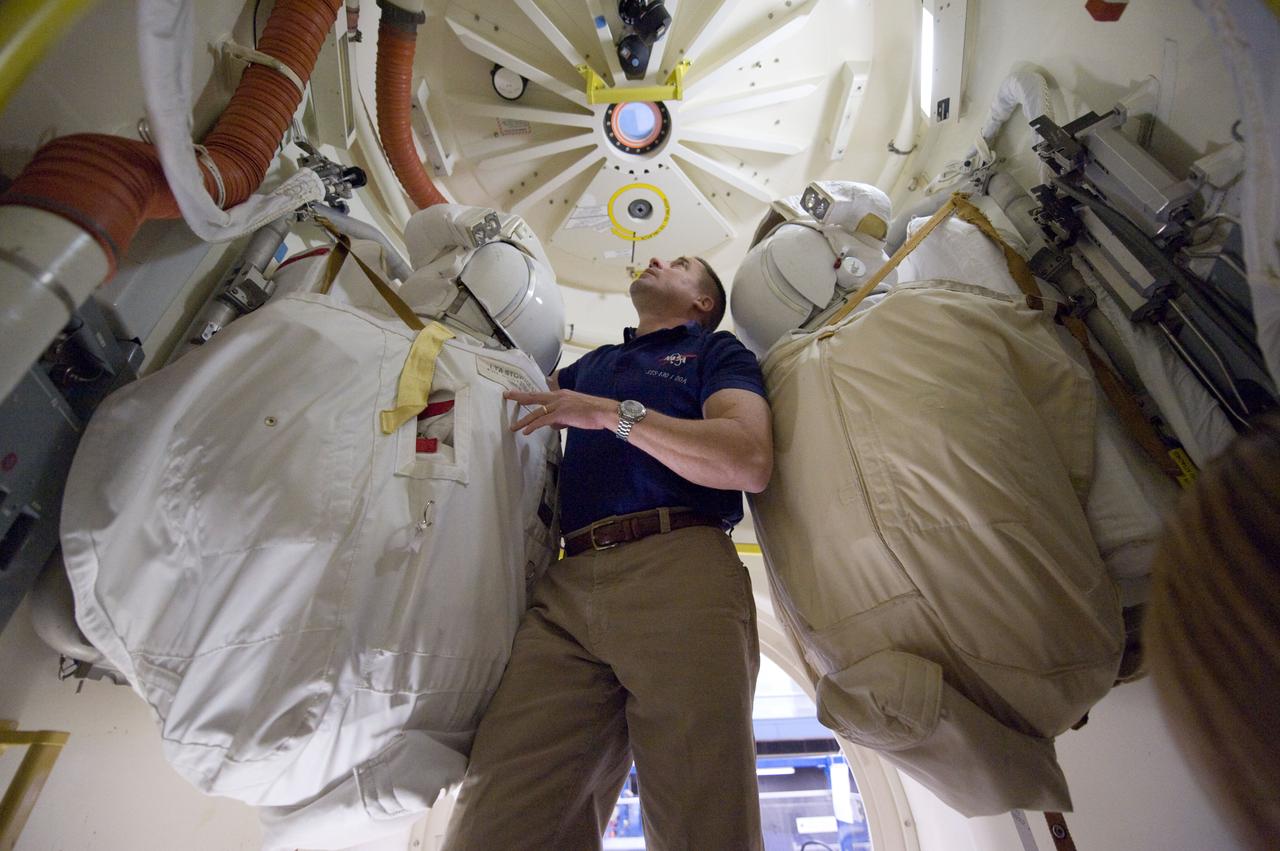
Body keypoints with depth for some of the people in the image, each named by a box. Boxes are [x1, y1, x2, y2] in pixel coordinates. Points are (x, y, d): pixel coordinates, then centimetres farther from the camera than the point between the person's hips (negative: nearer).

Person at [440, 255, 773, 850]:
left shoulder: (716, 351, 17)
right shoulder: (588, 366, 34)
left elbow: (750, 460, -3)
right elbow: (511, 397, 48)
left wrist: (615, 412, -4)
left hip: (680, 571, -3)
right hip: (566, 586, 4)